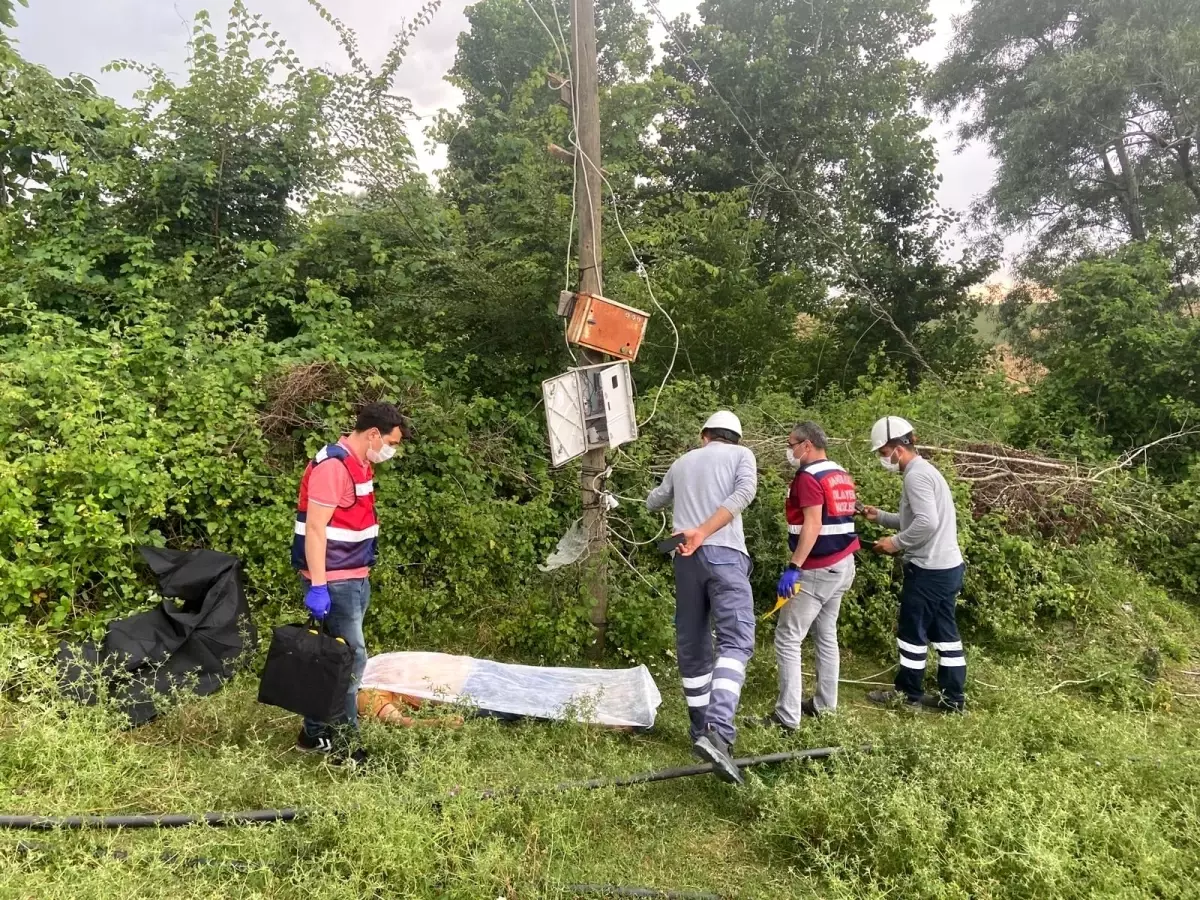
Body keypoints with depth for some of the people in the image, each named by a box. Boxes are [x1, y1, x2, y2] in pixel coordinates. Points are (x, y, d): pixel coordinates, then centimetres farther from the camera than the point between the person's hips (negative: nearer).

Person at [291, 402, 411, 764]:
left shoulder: (360, 464, 11)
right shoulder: (333, 465, -18)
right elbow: (314, 529, -21)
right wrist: (317, 587, -23)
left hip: (354, 579, 9)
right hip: (334, 582, -9)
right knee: (350, 659, -3)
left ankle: (317, 733, 26)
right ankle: (343, 743, 9)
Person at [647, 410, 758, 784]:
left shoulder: (683, 462, 24)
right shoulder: (741, 455, 14)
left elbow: (652, 501, 39)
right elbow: (744, 492, -8)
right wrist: (703, 531, -15)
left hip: (686, 558, 4)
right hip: (724, 553, -4)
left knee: (692, 647, 13)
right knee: (735, 641, -12)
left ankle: (702, 731, 20)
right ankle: (718, 731, -31)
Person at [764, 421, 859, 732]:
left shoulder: (808, 477, -15)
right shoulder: (841, 475, 12)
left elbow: (813, 525, -24)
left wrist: (793, 567, -27)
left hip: (817, 570, -9)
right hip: (842, 565, 9)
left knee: (787, 639, -4)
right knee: (826, 634, 18)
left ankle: (788, 715, -3)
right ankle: (824, 703, 26)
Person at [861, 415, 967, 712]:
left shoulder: (916, 475, -18)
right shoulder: (925, 470, 15)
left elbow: (926, 523, -28)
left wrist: (896, 542, -17)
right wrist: (880, 516, 16)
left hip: (929, 569, -10)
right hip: (947, 566, 10)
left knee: (913, 631, 4)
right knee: (944, 631, 14)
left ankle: (908, 693, 18)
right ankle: (952, 697, 22)